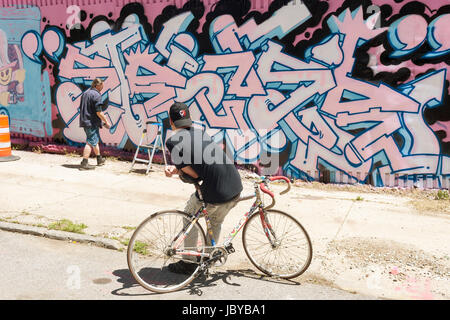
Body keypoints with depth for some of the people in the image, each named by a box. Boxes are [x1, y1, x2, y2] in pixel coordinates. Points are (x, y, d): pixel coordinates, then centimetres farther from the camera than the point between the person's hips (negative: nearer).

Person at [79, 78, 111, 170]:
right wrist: (106, 122, -8)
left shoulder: (85, 93, 14)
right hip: (92, 122, -10)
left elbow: (82, 108, 21)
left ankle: (99, 159, 34)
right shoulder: (96, 95, -15)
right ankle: (84, 163, -8)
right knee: (90, 142, -6)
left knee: (96, 140, 21)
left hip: (85, 121, 10)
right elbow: (99, 112, -20)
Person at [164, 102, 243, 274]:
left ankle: (188, 262, 31)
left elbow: (193, 174, -6)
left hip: (214, 192, -6)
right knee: (216, 222, 31)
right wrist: (177, 168, 10)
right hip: (236, 188, 7)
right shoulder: (200, 132, 18)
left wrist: (176, 170, 12)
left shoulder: (172, 141, -3)